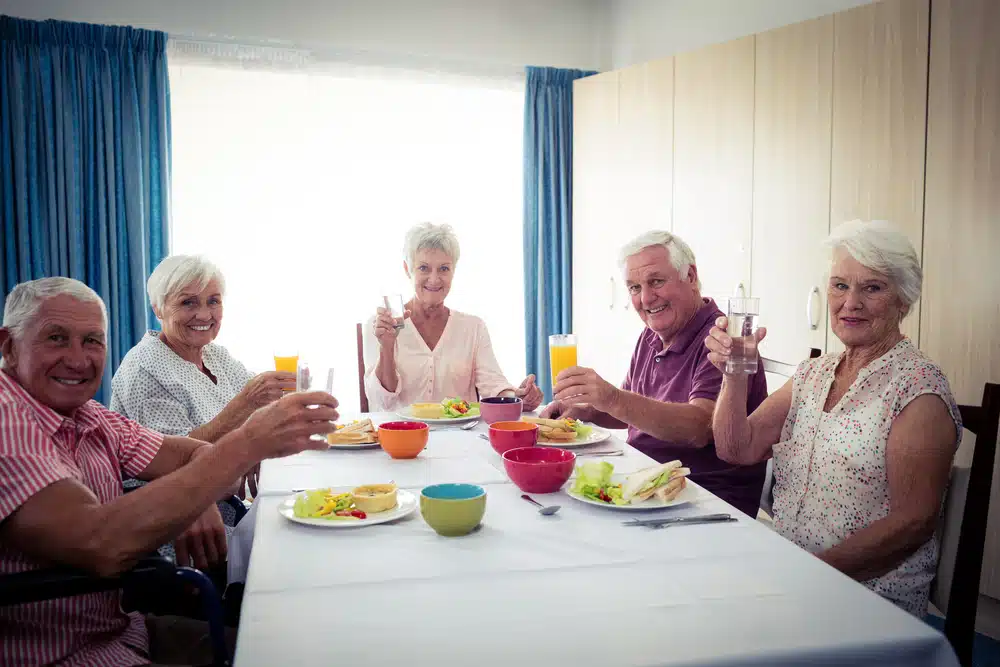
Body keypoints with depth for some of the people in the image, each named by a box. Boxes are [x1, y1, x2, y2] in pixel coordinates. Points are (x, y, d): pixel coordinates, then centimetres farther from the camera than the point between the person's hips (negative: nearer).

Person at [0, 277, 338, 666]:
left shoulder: (89, 418, 5)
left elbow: (193, 454, 5)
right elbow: (100, 546, -34)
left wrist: (200, 497, -19)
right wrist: (246, 444, -35)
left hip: (119, 629, 8)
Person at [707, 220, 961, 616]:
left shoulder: (918, 387, -11)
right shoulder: (814, 373, 10)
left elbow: (914, 520, -16)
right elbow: (738, 450, 4)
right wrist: (735, 374, -11)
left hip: (872, 598, -5)